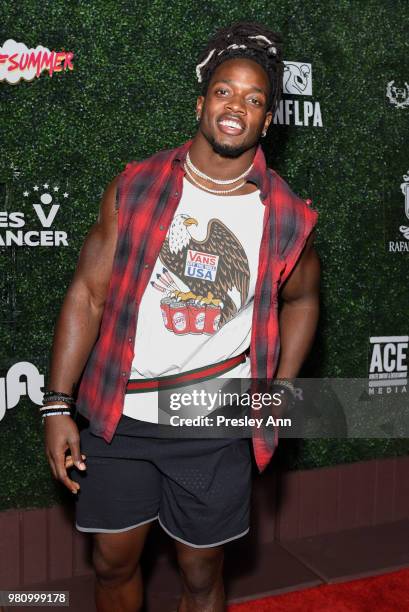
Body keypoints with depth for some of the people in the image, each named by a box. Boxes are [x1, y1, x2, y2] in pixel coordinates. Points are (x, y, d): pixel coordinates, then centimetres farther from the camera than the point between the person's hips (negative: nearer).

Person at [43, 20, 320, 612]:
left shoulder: (286, 219, -4)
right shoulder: (136, 187, -5)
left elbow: (302, 299, 13)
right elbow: (87, 293, -3)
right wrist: (57, 406, -6)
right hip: (117, 414, 1)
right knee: (113, 563, 17)